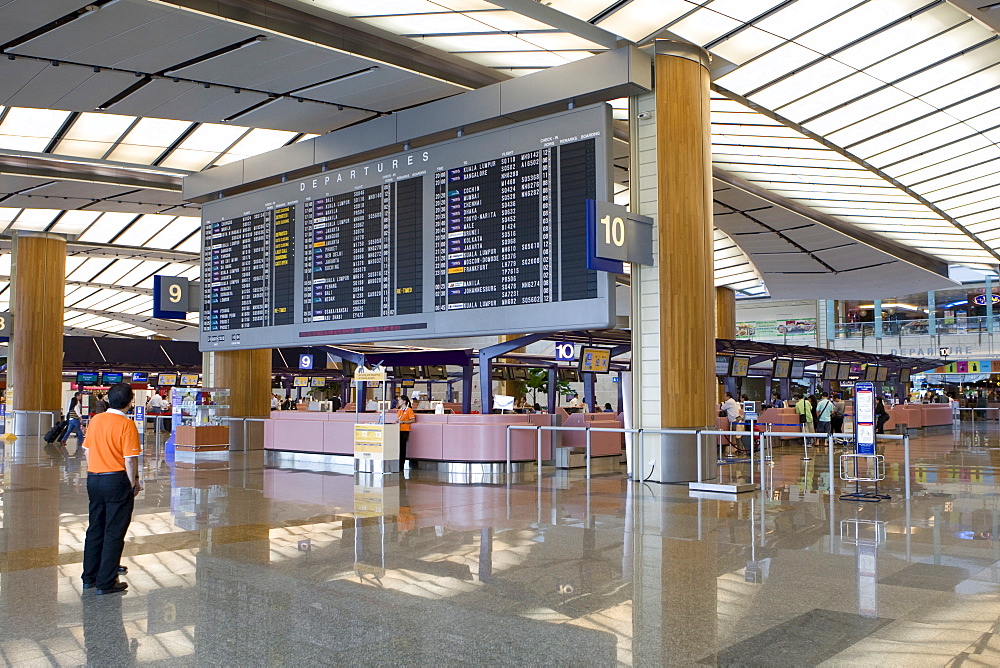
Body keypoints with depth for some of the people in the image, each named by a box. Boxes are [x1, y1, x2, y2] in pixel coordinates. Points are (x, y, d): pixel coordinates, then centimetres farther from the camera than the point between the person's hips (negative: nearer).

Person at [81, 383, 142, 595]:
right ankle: (106, 582, 5)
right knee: (114, 532, 2)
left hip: (93, 479, 7)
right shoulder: (126, 424, -15)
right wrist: (134, 483, -5)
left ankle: (89, 577, 26)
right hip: (117, 480, -7)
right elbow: (130, 459, -17)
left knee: (95, 529, 17)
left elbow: (87, 450, 12)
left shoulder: (95, 420, 5)